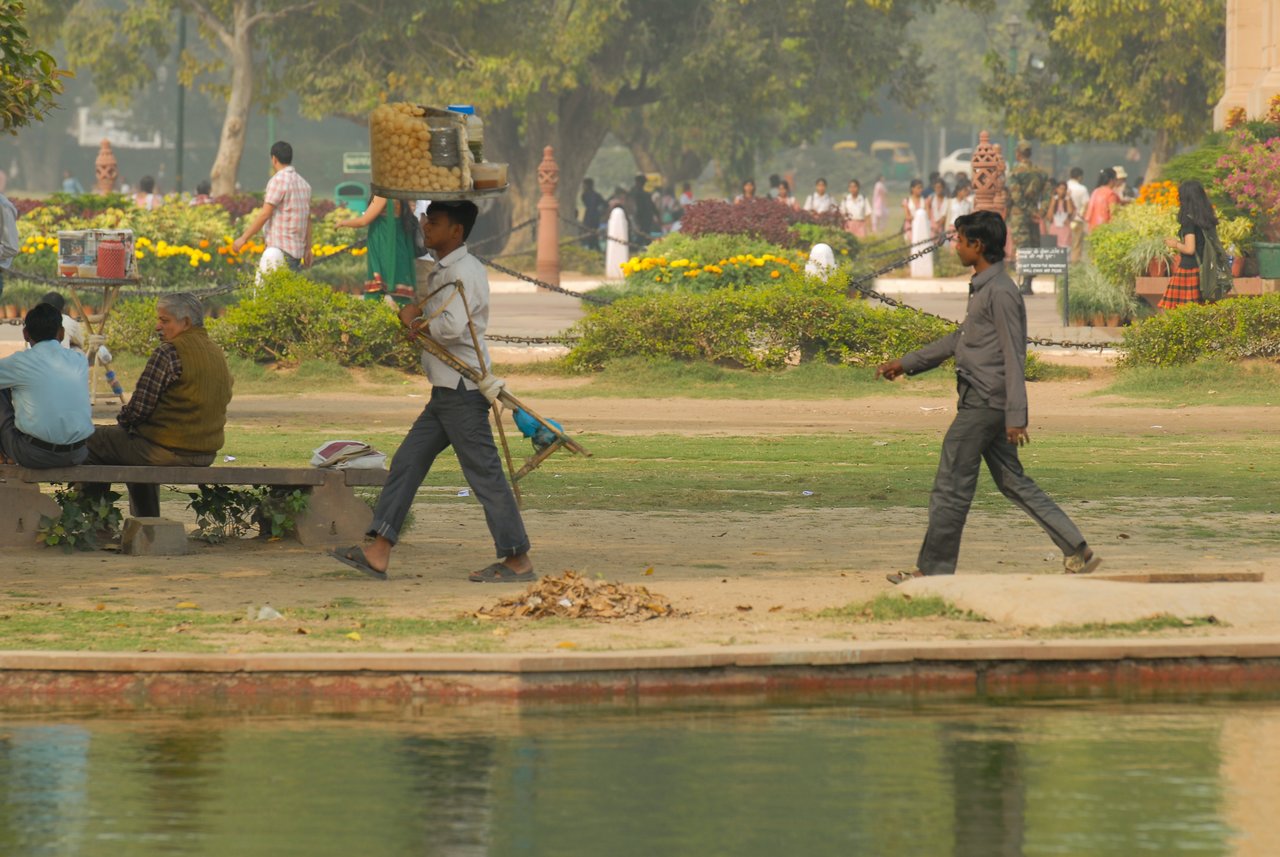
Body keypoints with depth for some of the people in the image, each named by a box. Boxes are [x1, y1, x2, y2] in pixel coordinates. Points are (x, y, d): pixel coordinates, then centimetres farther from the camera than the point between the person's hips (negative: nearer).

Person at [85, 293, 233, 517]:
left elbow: (139, 408, -19)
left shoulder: (169, 353, -17)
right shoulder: (217, 354, 10)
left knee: (92, 440, 3)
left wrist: (123, 421, 6)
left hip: (169, 452, -9)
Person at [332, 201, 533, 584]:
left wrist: (417, 323, -8)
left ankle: (517, 559, 1)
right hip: (446, 391, 10)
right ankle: (378, 553, 6)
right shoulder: (442, 272, 17)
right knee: (406, 463, 7)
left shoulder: (464, 271, -15)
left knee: (484, 473, -5)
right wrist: (417, 312, 6)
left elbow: (453, 326, -26)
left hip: (463, 390, -10)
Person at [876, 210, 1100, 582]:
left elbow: (1013, 357, -19)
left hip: (983, 405, -10)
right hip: (981, 402, 10)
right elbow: (958, 340, 28)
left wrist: (1015, 416, -23)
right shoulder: (983, 288, 17)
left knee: (951, 488, -3)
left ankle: (934, 569, 4)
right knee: (1013, 482, 11)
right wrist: (906, 364, 31)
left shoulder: (1000, 292, -15)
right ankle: (1078, 551, 11)